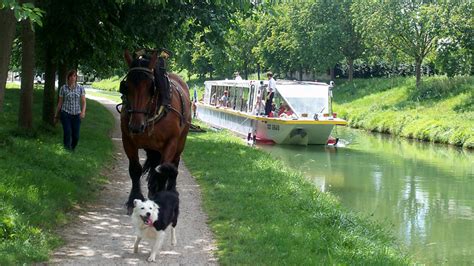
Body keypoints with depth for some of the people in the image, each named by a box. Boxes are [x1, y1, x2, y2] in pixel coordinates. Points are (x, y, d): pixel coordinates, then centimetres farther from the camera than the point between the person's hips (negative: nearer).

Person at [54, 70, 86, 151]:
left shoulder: (81, 88, 3)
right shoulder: (63, 88, 2)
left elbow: (83, 102, -3)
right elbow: (60, 102, 8)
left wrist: (83, 112, -22)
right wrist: (56, 116, 11)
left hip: (76, 115, 1)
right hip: (65, 113, -1)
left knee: (76, 136, 1)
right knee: (67, 133, -19)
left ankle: (72, 149, 27)